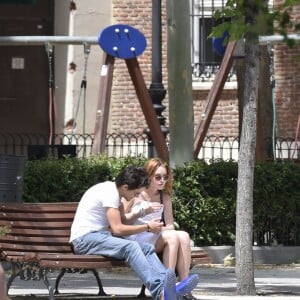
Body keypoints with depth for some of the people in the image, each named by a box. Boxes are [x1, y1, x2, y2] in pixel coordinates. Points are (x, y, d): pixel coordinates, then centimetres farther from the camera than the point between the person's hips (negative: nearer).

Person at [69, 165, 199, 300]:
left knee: (147, 248, -10)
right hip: (85, 238, -10)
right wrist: (147, 227, -9)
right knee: (131, 247, -34)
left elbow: (114, 226, 19)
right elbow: (117, 229, -19)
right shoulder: (110, 193, -14)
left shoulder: (112, 189, 16)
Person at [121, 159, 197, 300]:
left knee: (183, 236, -24)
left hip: (155, 237, 6)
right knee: (172, 237, -30)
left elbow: (170, 225, 11)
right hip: (134, 238, -6)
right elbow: (121, 221, -6)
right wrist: (142, 212, -19)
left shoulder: (164, 197, 15)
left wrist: (159, 228, -11)